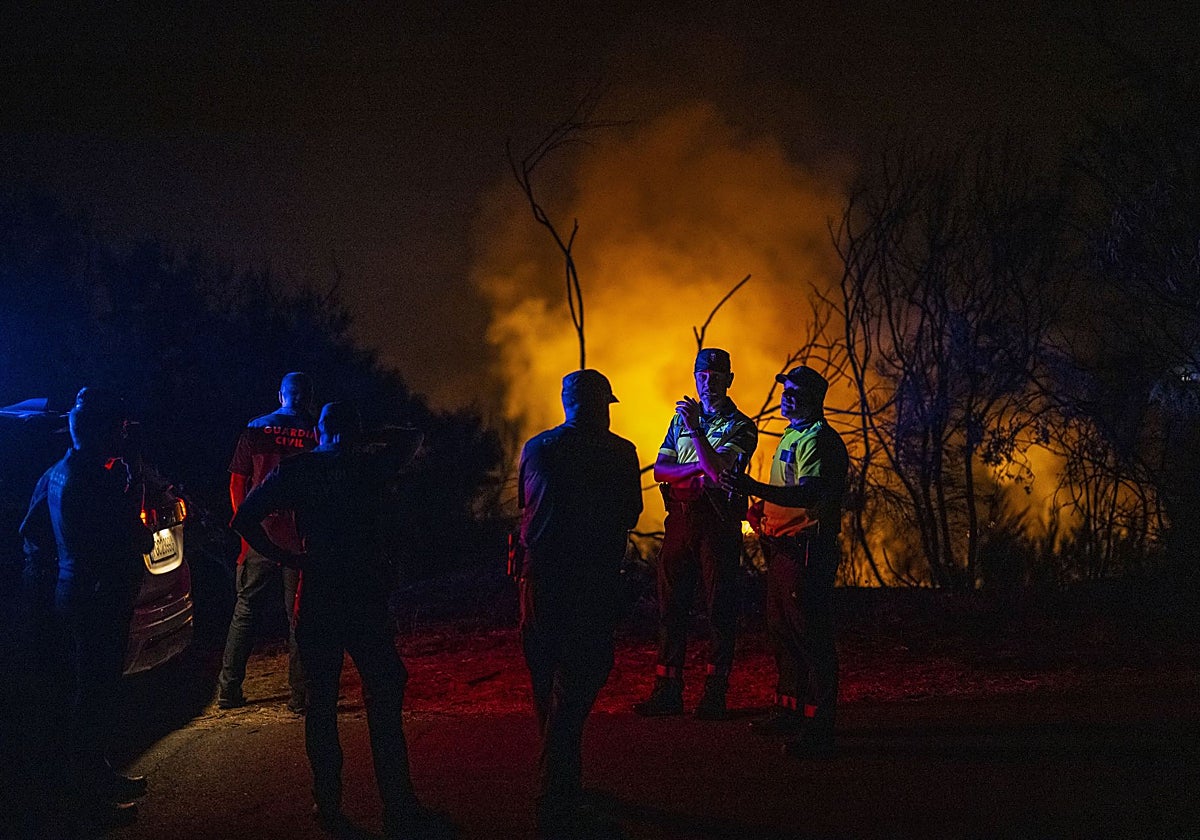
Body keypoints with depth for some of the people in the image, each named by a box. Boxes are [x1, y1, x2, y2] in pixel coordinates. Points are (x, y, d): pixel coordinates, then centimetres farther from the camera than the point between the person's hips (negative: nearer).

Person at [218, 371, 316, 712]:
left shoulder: (255, 430, 3)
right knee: (300, 614, 5)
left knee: (247, 610, 13)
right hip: (302, 536, -2)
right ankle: (300, 694, 6)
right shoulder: (316, 434, -3)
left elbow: (237, 483, 7)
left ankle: (228, 689, 16)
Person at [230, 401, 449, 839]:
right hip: (367, 594, -1)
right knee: (384, 702, 2)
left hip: (317, 599, 1)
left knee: (321, 703, 10)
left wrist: (285, 557, 3)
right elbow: (410, 437, 21)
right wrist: (360, 444, 20)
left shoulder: (296, 469, 2)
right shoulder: (374, 466, 2)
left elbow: (245, 519, -3)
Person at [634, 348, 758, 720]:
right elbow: (660, 469, 8)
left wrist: (695, 429, -16)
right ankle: (667, 692, 11)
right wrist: (698, 469, -8)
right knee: (671, 605, 5)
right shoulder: (681, 418, 16)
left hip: (718, 521, -5)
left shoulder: (740, 426, 0)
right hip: (680, 518, 5)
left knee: (720, 608, 0)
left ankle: (715, 693, 6)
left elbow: (718, 469, -16)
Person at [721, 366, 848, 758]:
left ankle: (818, 728, -4)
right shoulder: (791, 436, 19)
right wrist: (762, 505, 14)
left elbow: (809, 494, -29)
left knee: (810, 636, -8)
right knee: (782, 632, 18)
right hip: (782, 546, 11)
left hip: (806, 549, -11)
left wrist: (755, 488, -38)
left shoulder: (819, 441, -15)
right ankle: (789, 710, 31)